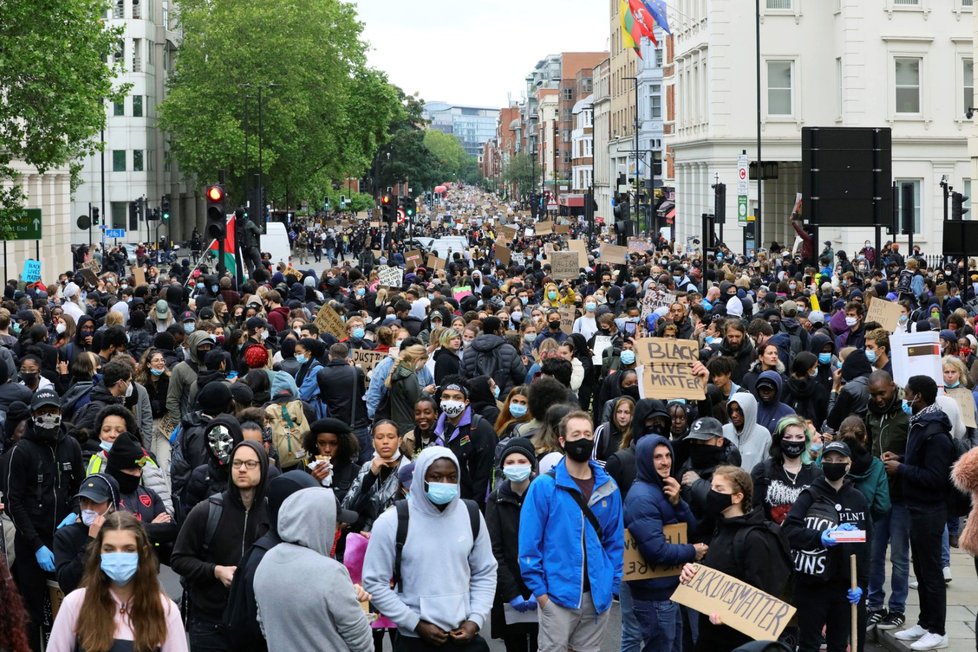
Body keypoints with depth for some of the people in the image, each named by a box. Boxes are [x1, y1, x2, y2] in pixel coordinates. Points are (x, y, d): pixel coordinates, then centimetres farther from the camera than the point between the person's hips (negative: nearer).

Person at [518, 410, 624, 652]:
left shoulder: (608, 487, 6)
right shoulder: (544, 486, -7)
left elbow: (615, 540, 12)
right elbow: (529, 542, -8)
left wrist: (614, 584, 5)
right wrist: (539, 589, -11)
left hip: (599, 594, 4)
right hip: (558, 593, -4)